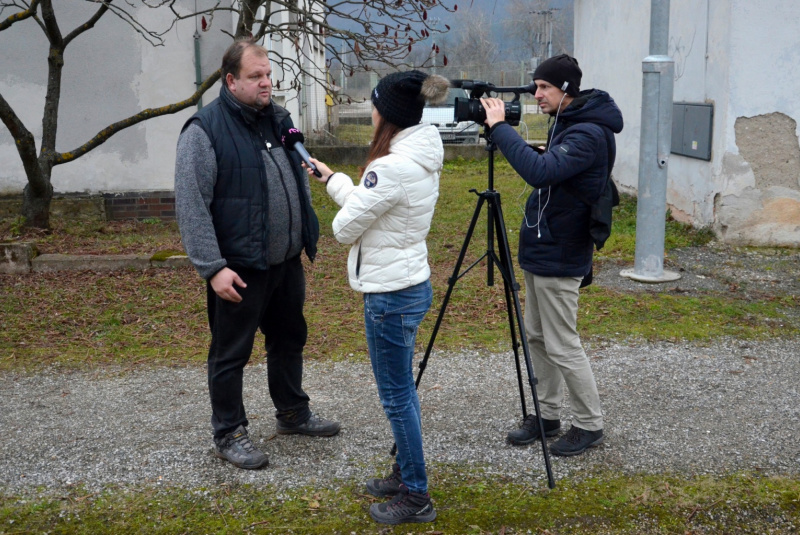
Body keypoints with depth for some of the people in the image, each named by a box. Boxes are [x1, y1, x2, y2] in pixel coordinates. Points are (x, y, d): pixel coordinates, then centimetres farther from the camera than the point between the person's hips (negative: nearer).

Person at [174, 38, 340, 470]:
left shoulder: (278, 120, 9)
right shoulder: (205, 131, -14)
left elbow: (300, 183, 20)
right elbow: (191, 207, -18)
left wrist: (308, 238, 18)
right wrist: (213, 268, -22)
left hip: (287, 261, 8)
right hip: (239, 269, -7)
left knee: (289, 339, 20)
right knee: (231, 353, 5)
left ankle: (293, 414, 39)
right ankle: (228, 435, 20)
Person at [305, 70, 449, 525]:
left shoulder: (393, 167, -25)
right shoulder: (422, 159, 5)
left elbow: (345, 226, -15)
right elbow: (366, 202, 14)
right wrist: (330, 177, 18)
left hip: (391, 294, -10)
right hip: (408, 284, 10)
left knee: (397, 395, 3)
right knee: (401, 389, 20)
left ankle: (416, 497, 16)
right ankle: (406, 474, 35)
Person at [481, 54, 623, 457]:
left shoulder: (589, 134, -20)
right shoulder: (565, 123, 11)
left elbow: (540, 171, -33)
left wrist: (500, 127, -28)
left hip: (558, 257, -10)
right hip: (541, 249, 10)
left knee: (562, 346, -1)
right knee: (537, 337, 16)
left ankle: (589, 424, 14)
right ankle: (547, 415, 28)